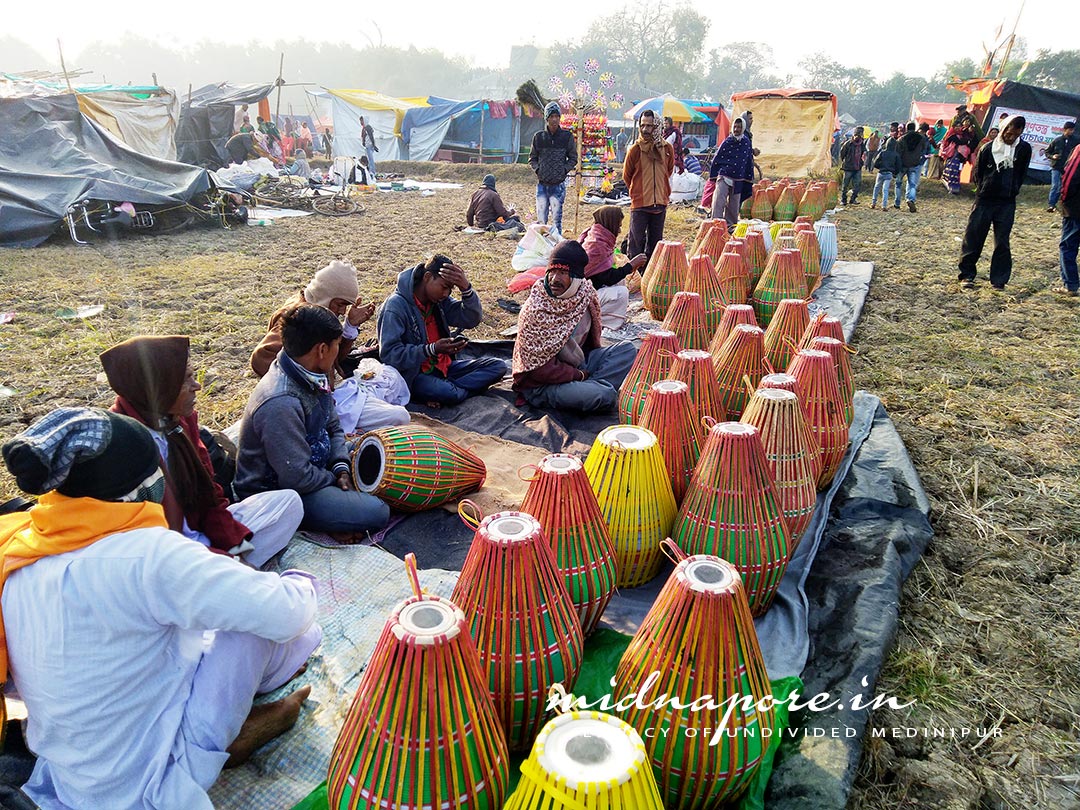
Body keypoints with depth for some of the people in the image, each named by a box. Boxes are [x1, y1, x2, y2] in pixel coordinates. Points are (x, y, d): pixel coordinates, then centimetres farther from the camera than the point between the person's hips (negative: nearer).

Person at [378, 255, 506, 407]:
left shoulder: (439, 300, 5)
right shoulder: (396, 306, -16)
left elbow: (471, 319, -3)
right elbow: (389, 353, -22)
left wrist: (466, 288, -20)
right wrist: (433, 349, -30)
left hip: (442, 366, 8)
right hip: (413, 374, -8)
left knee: (498, 367, -7)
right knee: (447, 393, -40)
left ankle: (446, 390, -17)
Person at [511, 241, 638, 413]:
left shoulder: (586, 293, -3)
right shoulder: (535, 309, -22)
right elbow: (538, 367, -20)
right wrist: (580, 375, -15)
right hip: (541, 385, -8)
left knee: (627, 350, -4)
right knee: (604, 396, -30)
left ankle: (588, 388, -14)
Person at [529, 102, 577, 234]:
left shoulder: (567, 136, 1)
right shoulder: (539, 136, 5)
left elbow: (573, 158, 8)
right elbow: (532, 158, 14)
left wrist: (564, 169, -5)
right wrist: (537, 169, -2)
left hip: (558, 185, -2)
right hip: (542, 184, 2)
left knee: (556, 220, -2)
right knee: (541, 220, 4)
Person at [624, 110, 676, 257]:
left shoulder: (666, 148, 1)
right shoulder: (635, 149, -6)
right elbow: (626, 176, 6)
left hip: (660, 202, 3)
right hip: (639, 203, -3)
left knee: (656, 242, 12)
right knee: (637, 241, 0)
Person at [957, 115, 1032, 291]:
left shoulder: (1024, 149, 1)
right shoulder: (988, 148, -3)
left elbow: (1022, 174, 10)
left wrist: (1012, 190, 6)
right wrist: (983, 190, 4)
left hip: (1007, 203, 1)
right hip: (984, 201, -1)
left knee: (1002, 243, 3)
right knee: (973, 238, 1)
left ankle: (999, 280, 8)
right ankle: (967, 275, 12)